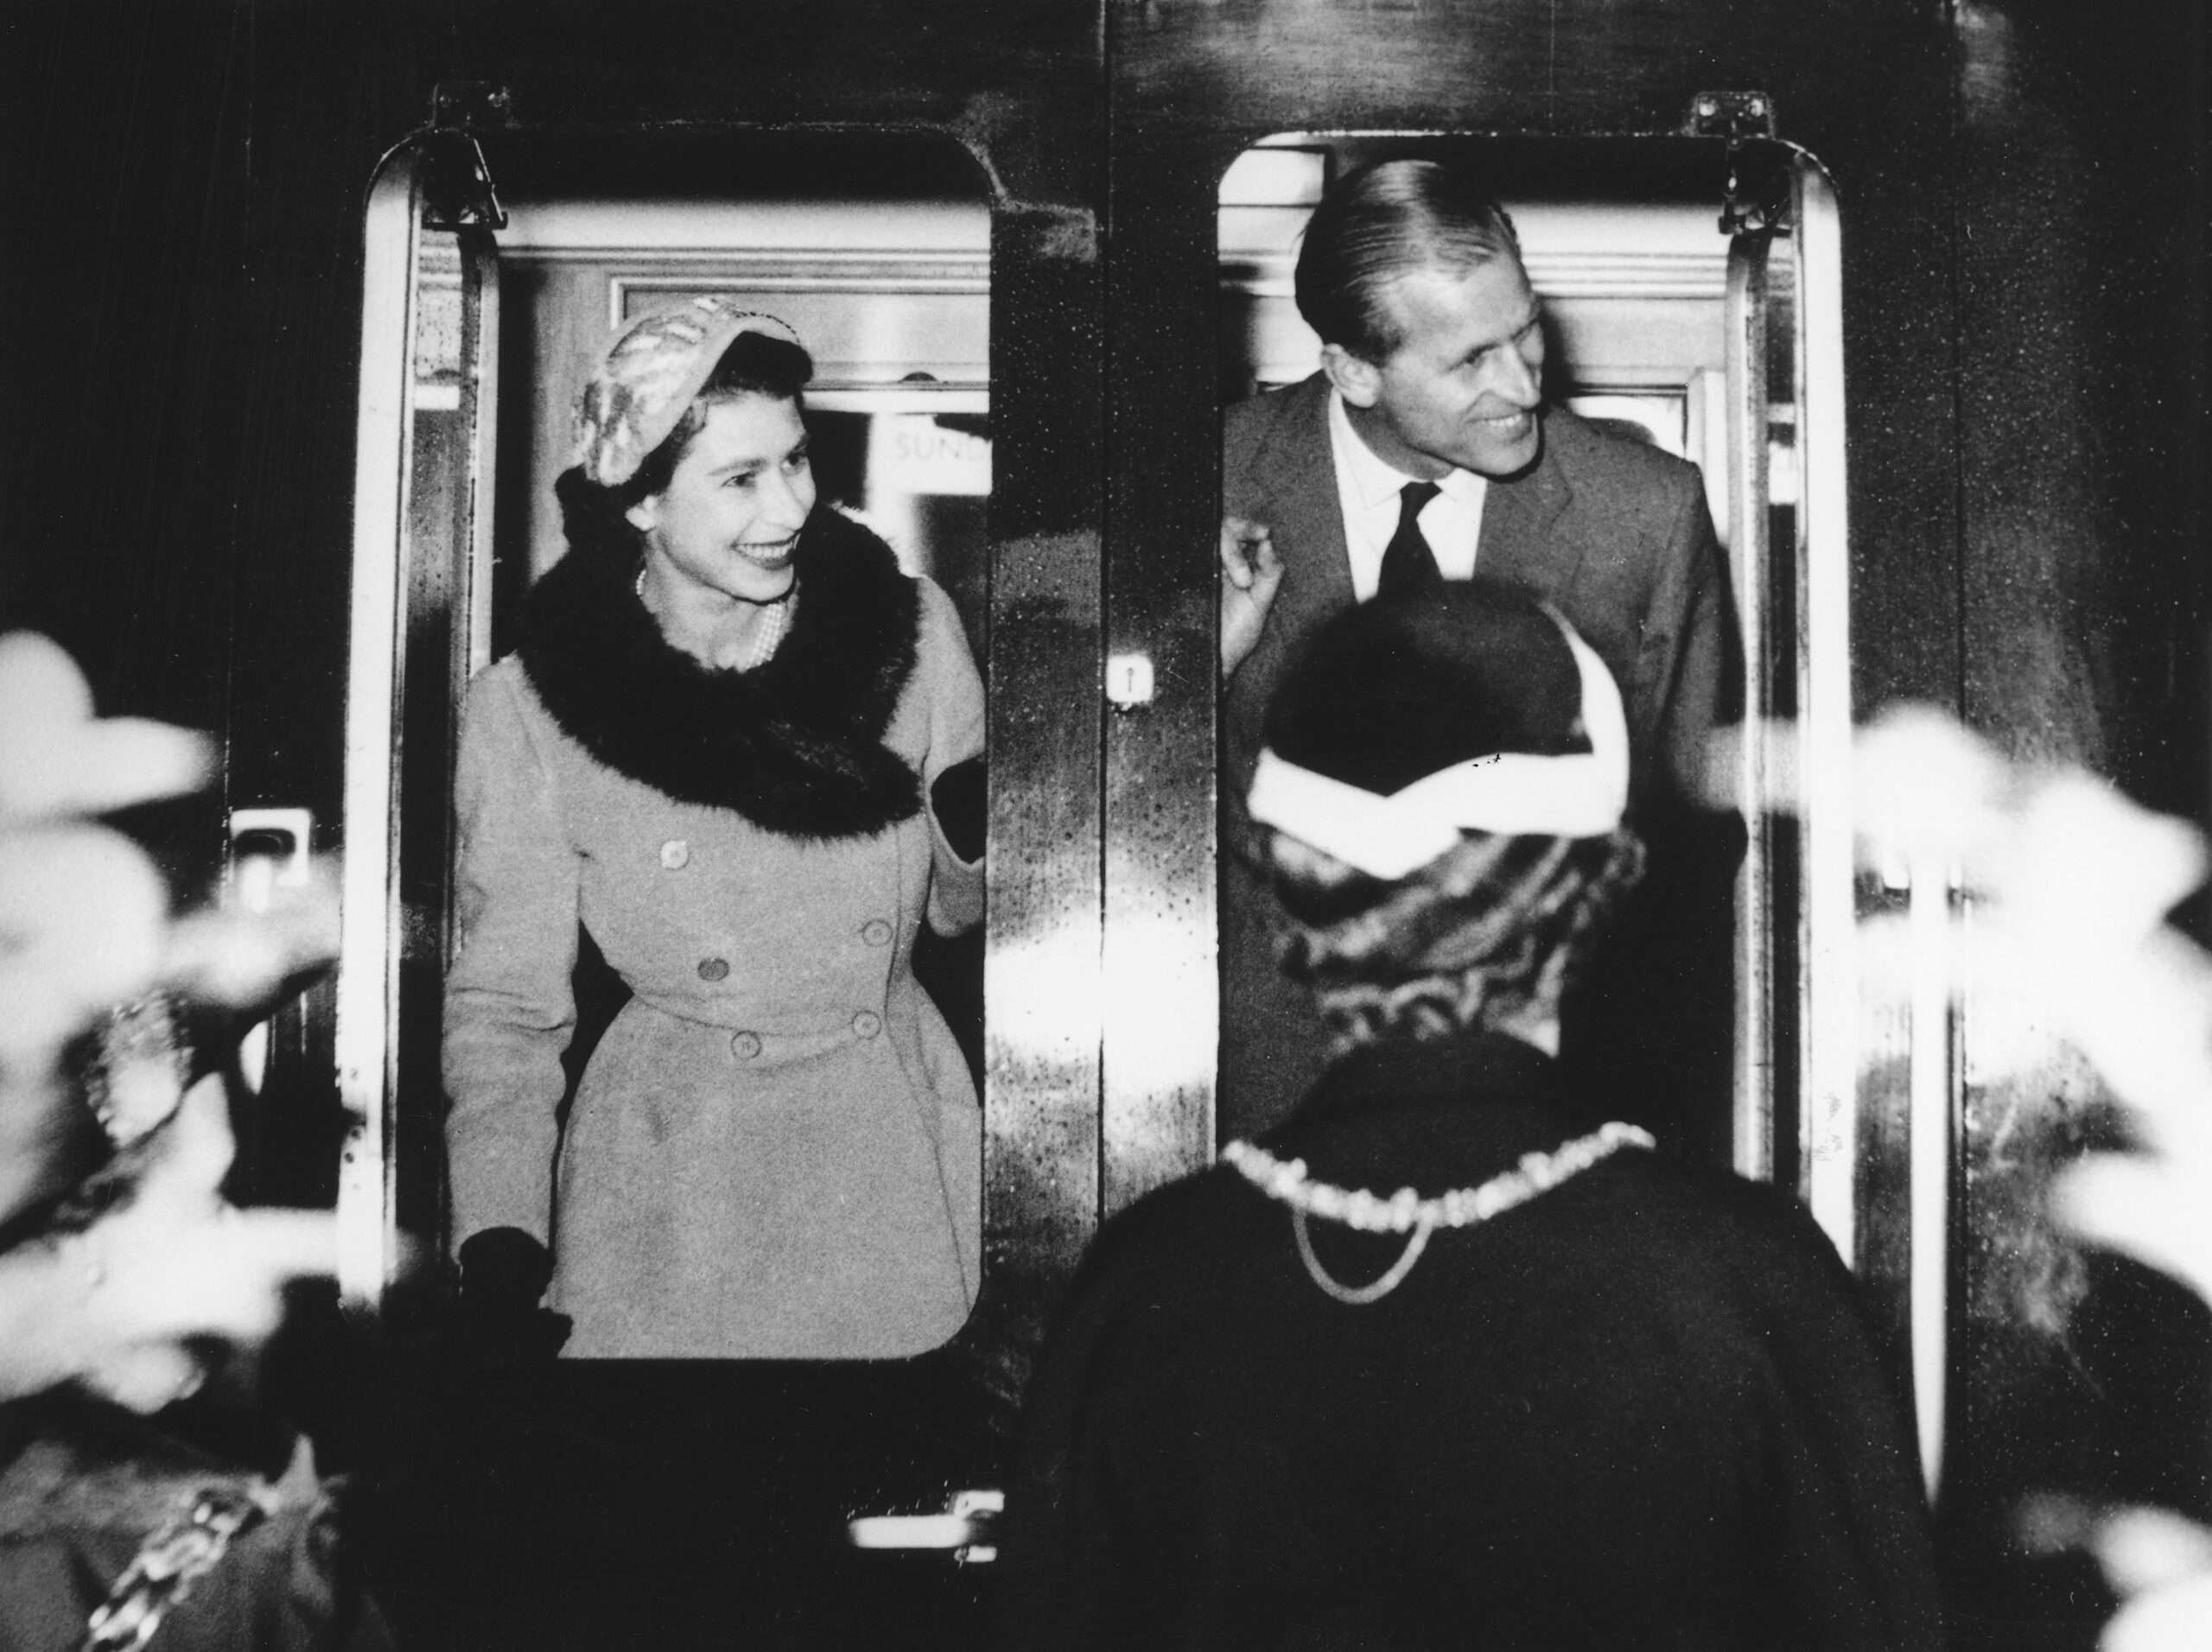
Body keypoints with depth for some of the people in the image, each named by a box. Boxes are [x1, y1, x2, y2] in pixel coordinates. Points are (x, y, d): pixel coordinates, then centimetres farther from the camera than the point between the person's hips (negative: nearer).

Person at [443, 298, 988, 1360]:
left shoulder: (911, 626, -6)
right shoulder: (526, 716, -13)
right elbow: (504, 1005, -4)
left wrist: (974, 837, -15)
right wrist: (499, 1248, -17)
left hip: (904, 1147, 3)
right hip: (675, 1207, -2)